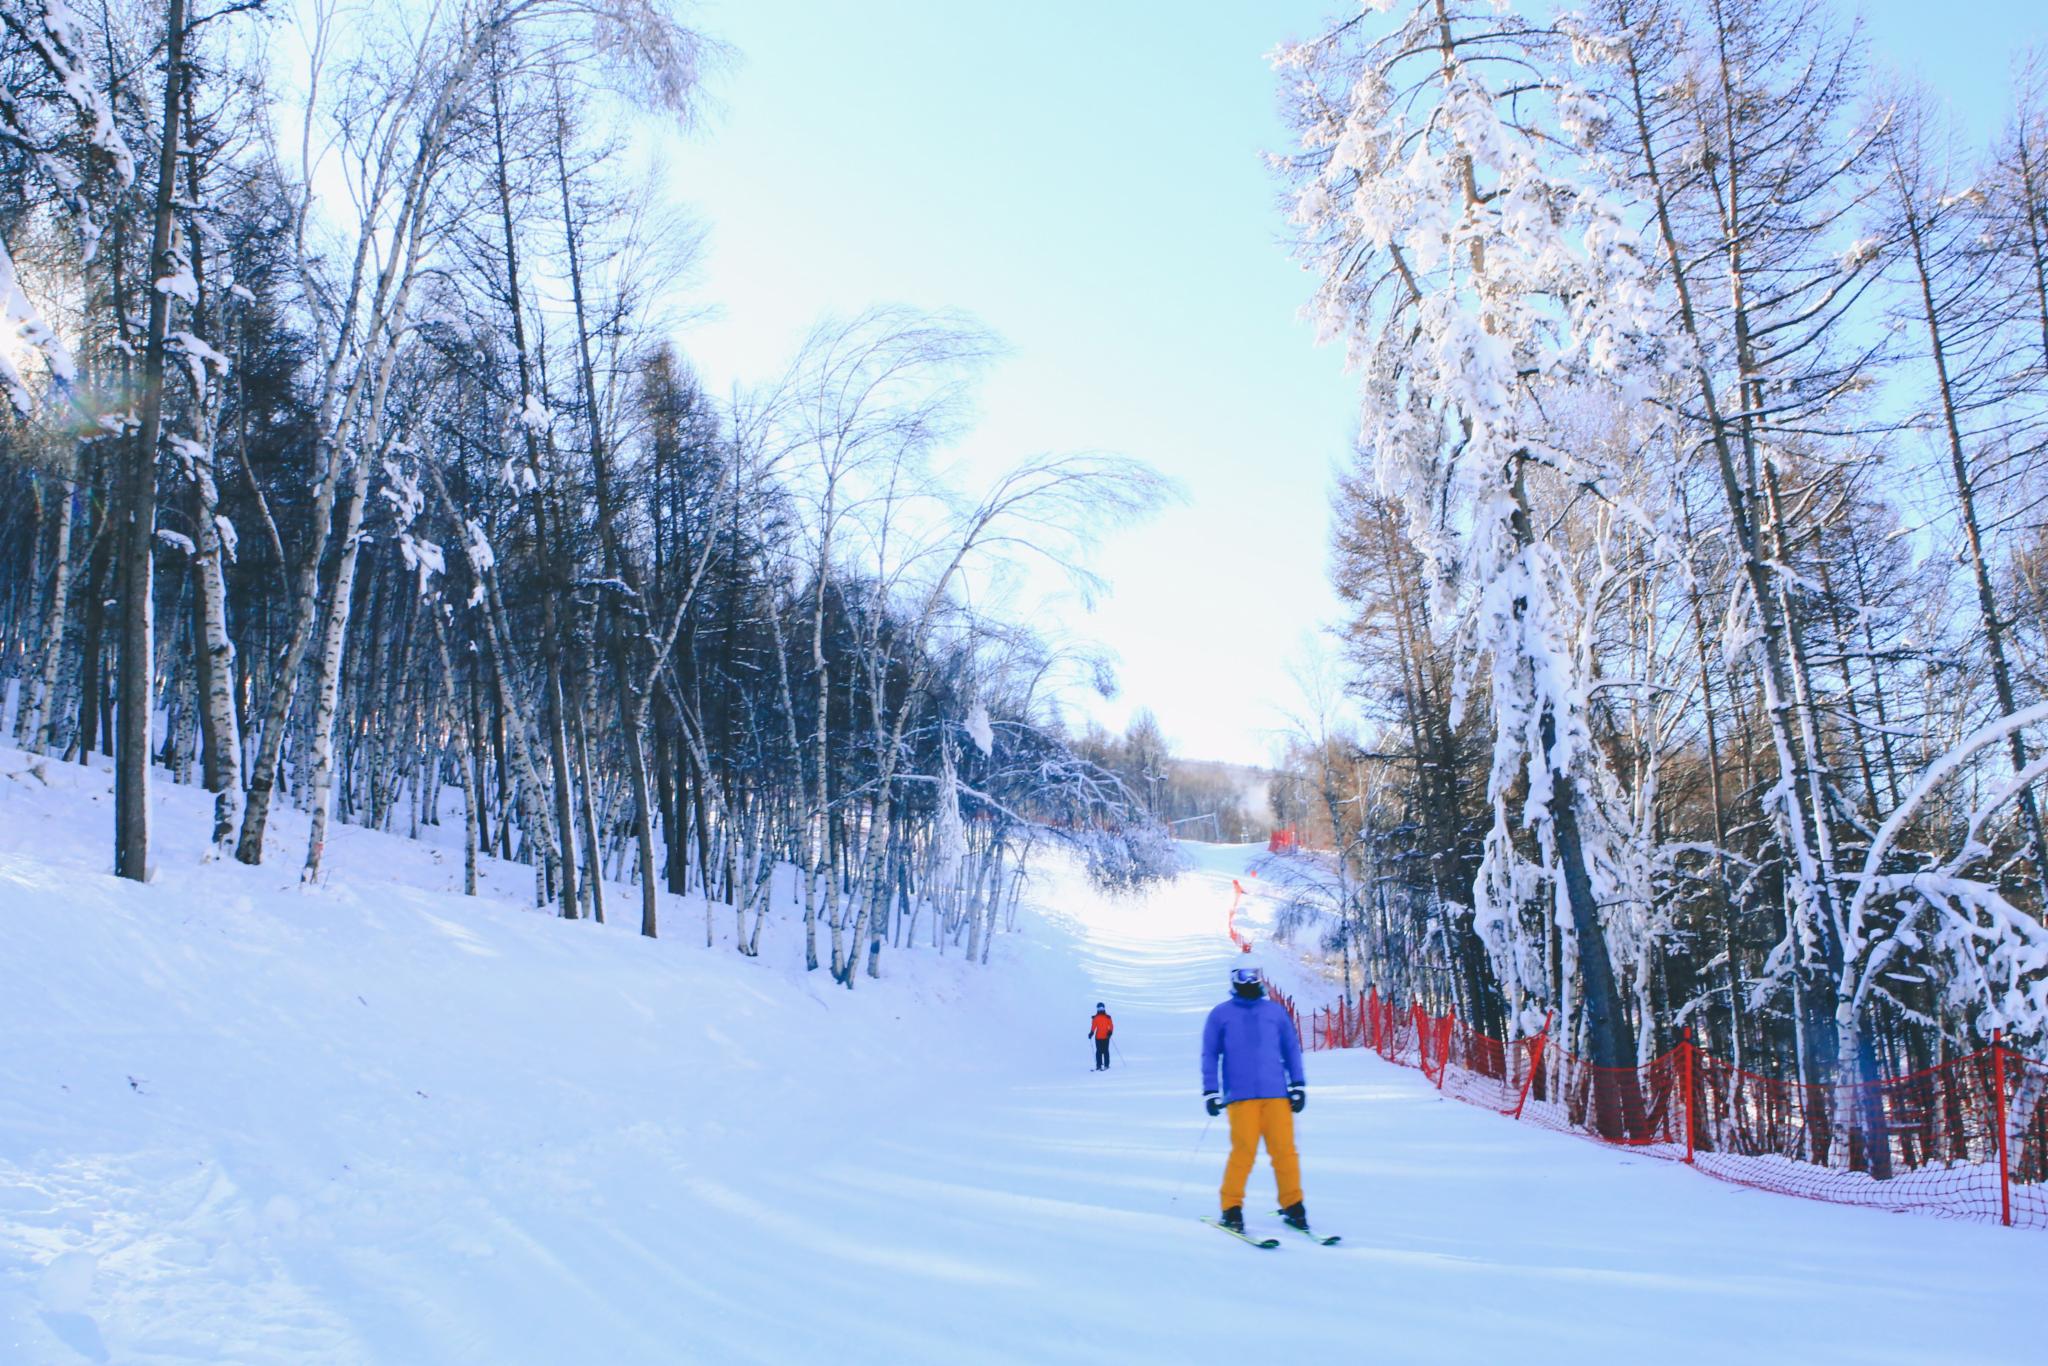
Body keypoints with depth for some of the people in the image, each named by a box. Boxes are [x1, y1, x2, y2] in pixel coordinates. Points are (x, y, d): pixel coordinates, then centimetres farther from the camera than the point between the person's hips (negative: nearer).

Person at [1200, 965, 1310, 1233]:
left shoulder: (1275, 1011, 13)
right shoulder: (1220, 1015, 7)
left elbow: (1292, 1048, 16)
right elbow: (1209, 1055, 9)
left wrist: (1298, 1085, 10)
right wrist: (1210, 1092, 3)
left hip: (1277, 1093, 2)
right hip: (1241, 1096, -2)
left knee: (1284, 1150, -2)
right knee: (1244, 1151, -8)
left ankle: (1292, 1205, 12)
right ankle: (1231, 1208, 5)